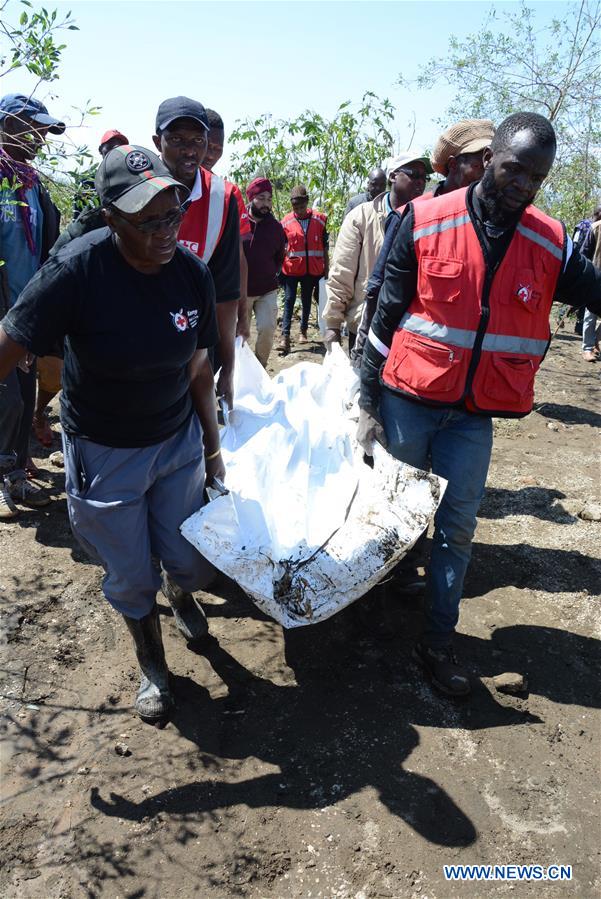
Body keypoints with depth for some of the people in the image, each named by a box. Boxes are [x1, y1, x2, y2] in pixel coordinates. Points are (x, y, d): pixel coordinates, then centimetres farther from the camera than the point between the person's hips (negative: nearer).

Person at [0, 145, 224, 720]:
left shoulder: (191, 273, -10)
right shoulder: (77, 270, -24)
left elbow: (197, 367, 1)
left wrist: (212, 447, 8)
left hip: (178, 440, 3)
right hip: (104, 454, -3)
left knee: (190, 562, 14)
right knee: (130, 579, 11)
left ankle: (179, 592, 54)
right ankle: (151, 663, 42)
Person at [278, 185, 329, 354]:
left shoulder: (319, 219, 0)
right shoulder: (286, 222, -2)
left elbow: (325, 247, 6)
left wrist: (326, 268, 6)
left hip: (312, 269, 1)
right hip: (291, 269, -1)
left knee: (306, 300, 13)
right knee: (289, 301, -6)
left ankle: (303, 331, 26)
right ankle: (285, 337, -10)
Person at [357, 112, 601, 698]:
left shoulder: (551, 245, 0)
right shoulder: (426, 222, -7)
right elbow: (386, 316, -4)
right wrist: (367, 402, -4)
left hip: (475, 414, 2)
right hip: (408, 401, -2)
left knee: (456, 527, 8)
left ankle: (438, 642, 25)